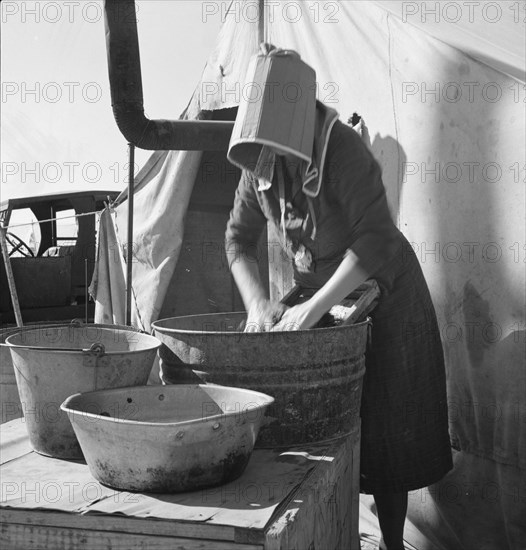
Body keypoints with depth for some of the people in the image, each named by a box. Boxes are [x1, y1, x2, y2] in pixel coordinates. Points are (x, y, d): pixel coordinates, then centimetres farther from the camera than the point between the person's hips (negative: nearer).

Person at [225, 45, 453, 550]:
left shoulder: (343, 150, -26)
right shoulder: (259, 162, -6)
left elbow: (375, 241, -34)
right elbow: (238, 238, 0)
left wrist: (311, 310, -36)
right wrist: (258, 304, -15)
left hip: (378, 295, -5)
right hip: (313, 289, 6)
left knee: (384, 426, 3)